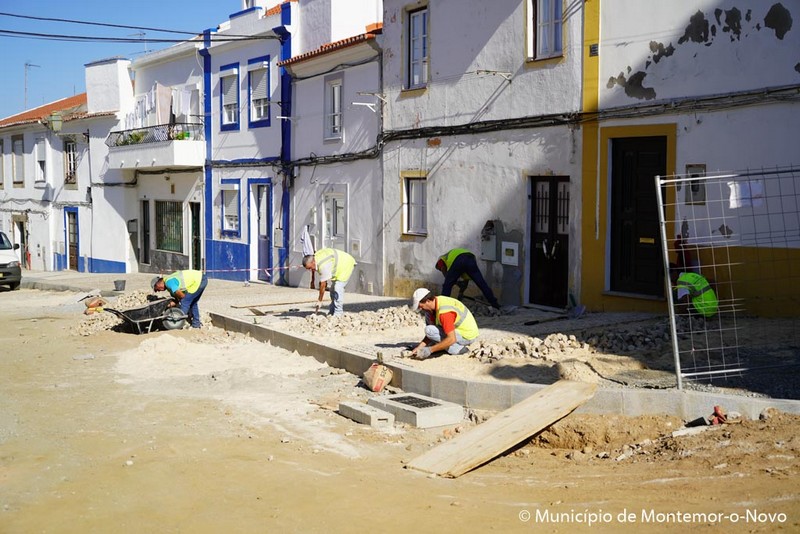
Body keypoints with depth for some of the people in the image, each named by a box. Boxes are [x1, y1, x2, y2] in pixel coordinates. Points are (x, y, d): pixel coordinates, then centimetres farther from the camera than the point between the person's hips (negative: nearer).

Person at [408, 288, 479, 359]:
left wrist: (430, 350, -29)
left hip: (467, 336, -10)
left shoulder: (444, 312, -30)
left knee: (429, 330, -21)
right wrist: (419, 347, -7)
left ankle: (458, 348, -11)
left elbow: (452, 339, -33)